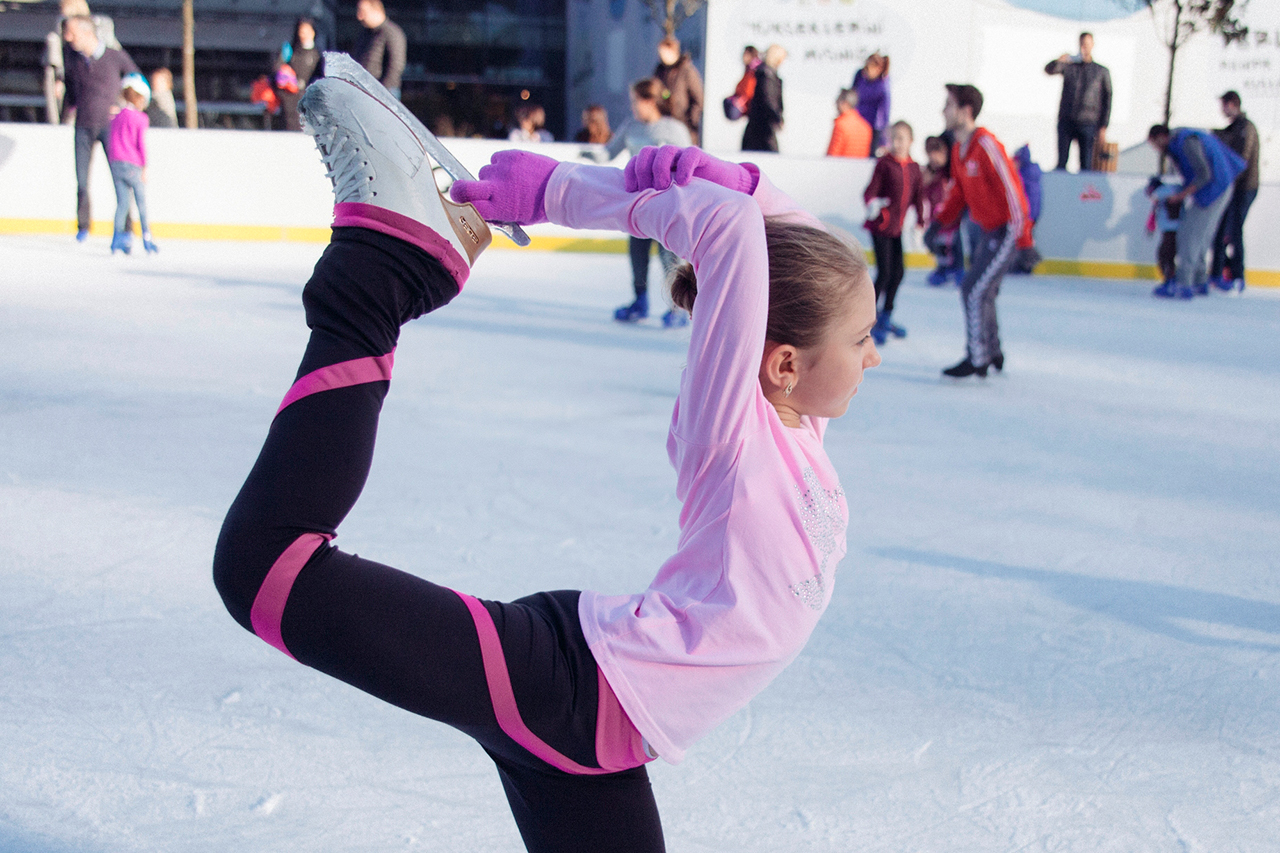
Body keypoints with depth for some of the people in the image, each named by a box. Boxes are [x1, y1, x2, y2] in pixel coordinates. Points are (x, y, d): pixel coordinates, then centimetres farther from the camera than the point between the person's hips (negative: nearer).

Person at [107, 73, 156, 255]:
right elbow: (141, 143, -8)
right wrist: (144, 168, -7)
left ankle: (118, 235, -5)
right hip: (133, 165, -5)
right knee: (141, 202, 3)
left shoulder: (116, 117, 14)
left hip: (116, 164, 5)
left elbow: (110, 142, 17)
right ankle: (146, 238, 5)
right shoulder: (140, 118, -3)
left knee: (122, 201, 5)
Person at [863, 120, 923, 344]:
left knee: (898, 271, 13)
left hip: (896, 227, 6)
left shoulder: (913, 167, 5)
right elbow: (871, 189, -18)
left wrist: (919, 221, 9)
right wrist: (872, 203, -38)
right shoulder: (884, 164, -11)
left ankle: (886, 317, 29)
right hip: (880, 225, -6)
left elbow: (917, 196, 12)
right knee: (884, 272, -8)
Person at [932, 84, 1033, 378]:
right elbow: (958, 191, 20)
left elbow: (1012, 190, -23)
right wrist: (941, 222, 12)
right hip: (985, 230, 9)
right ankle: (993, 354, 31)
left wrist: (1022, 240, -23)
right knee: (983, 294, 16)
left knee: (973, 290, -9)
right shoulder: (958, 149, 6)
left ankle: (977, 360, 2)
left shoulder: (986, 145, -22)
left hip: (1005, 232, -9)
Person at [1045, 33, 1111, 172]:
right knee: (1061, 162, -2)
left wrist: (1103, 127, 1)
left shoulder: (1102, 72, 11)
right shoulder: (1069, 66, 13)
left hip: (1087, 123, -1)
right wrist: (1058, 61, -27)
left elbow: (1107, 100, 9)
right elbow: (1049, 70, -4)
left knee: (1086, 164, -6)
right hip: (1066, 121, 1)